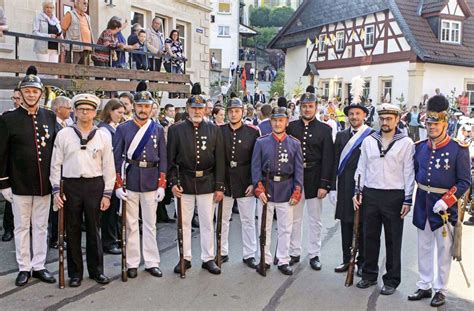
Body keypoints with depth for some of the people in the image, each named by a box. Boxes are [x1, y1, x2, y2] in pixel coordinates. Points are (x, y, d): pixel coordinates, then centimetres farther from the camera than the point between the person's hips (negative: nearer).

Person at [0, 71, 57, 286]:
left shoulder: (50, 117, 5)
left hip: (44, 184, 3)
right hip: (19, 185, -2)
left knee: (41, 227, 11)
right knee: (22, 227, 9)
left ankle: (39, 266, 23)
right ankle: (24, 268, 21)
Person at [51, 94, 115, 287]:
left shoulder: (103, 137, 3)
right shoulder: (63, 135, 2)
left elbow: (108, 167, 4)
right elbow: (56, 164, 4)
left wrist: (107, 194, 0)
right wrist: (56, 190, -2)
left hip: (95, 185, 0)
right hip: (70, 186, 0)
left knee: (93, 230, 9)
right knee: (72, 230, 7)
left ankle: (96, 270, 21)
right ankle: (75, 272, 20)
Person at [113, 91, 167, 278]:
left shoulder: (158, 129, 4)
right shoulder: (123, 129, 0)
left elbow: (162, 159, 4)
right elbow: (117, 158, -1)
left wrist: (162, 185, -1)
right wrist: (118, 185, -6)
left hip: (151, 183, 1)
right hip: (129, 182, -1)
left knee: (150, 224, 9)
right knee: (131, 224, 6)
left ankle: (152, 262, 19)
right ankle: (132, 263, 18)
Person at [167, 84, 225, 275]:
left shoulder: (214, 130, 3)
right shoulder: (176, 130, 0)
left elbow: (219, 160, 2)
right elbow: (170, 159, 1)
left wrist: (219, 187, -2)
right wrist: (173, 182, -8)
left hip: (207, 183, 1)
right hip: (184, 183, 0)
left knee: (207, 223, 8)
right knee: (184, 222, 9)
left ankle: (208, 259, 21)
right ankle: (185, 258, 23)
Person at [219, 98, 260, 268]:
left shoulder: (253, 132, -2)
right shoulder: (219, 131, 1)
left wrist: (253, 183, -8)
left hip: (245, 183, -1)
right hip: (224, 181, 2)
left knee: (248, 220, 6)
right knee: (223, 219, 11)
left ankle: (249, 255, 18)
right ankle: (223, 252, 25)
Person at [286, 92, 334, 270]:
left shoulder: (324, 130, -1)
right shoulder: (291, 127, 3)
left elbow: (327, 159, -5)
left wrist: (324, 184, -10)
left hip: (314, 180, -1)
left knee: (315, 220, 8)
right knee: (294, 218, 10)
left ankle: (314, 254, 20)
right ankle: (294, 252, 23)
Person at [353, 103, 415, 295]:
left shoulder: (406, 143, -2)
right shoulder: (369, 141, 7)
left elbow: (409, 173, -2)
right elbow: (361, 168, 11)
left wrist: (407, 200, -5)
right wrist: (358, 192, 5)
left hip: (394, 196, -3)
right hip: (370, 195, 3)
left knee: (393, 240, 6)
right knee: (370, 237, 10)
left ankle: (392, 280, 18)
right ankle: (369, 275, 24)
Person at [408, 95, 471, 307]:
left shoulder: (458, 149, -11)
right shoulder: (420, 147, 3)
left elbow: (465, 182, -11)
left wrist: (446, 200, -20)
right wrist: (422, 192, 6)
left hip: (445, 207, -4)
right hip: (422, 206, 5)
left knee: (443, 251, 8)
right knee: (424, 249, 14)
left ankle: (441, 290, 22)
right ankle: (424, 287, 27)